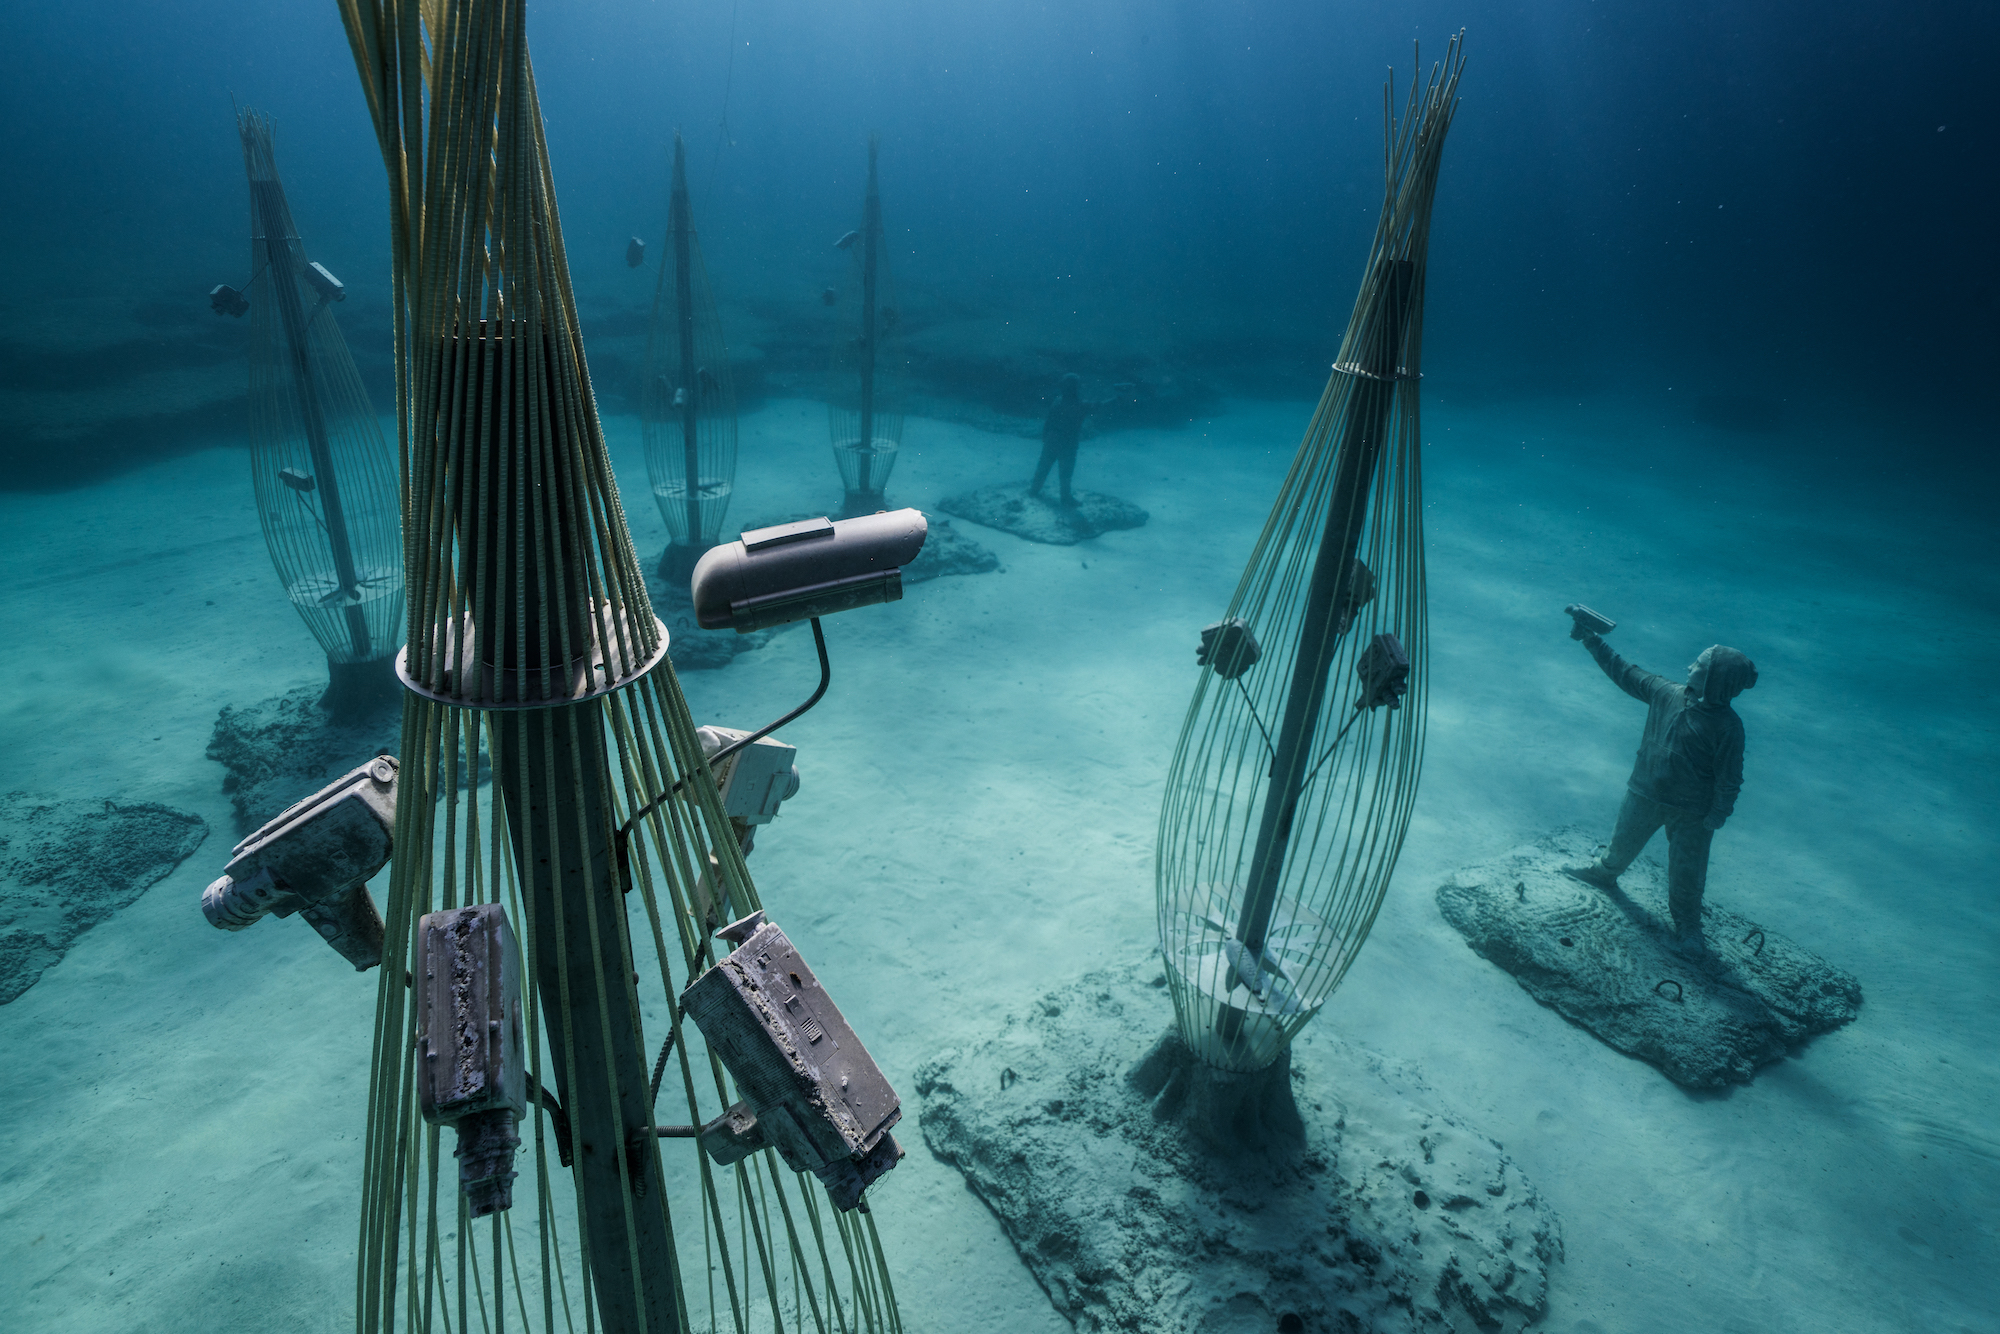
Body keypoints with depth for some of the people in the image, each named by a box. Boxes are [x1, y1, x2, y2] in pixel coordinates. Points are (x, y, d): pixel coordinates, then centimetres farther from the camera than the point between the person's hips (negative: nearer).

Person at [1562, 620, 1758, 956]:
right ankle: (1605, 872, 56)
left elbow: (1729, 778, -16)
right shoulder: (1665, 693, -10)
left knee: (1687, 873, 9)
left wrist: (1715, 818, -16)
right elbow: (1624, 673, 1)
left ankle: (1687, 927, 30)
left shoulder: (1727, 725, -22)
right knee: (1623, 841, 26)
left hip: (1691, 812, -4)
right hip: (1644, 795, 4)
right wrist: (1591, 640, 0)